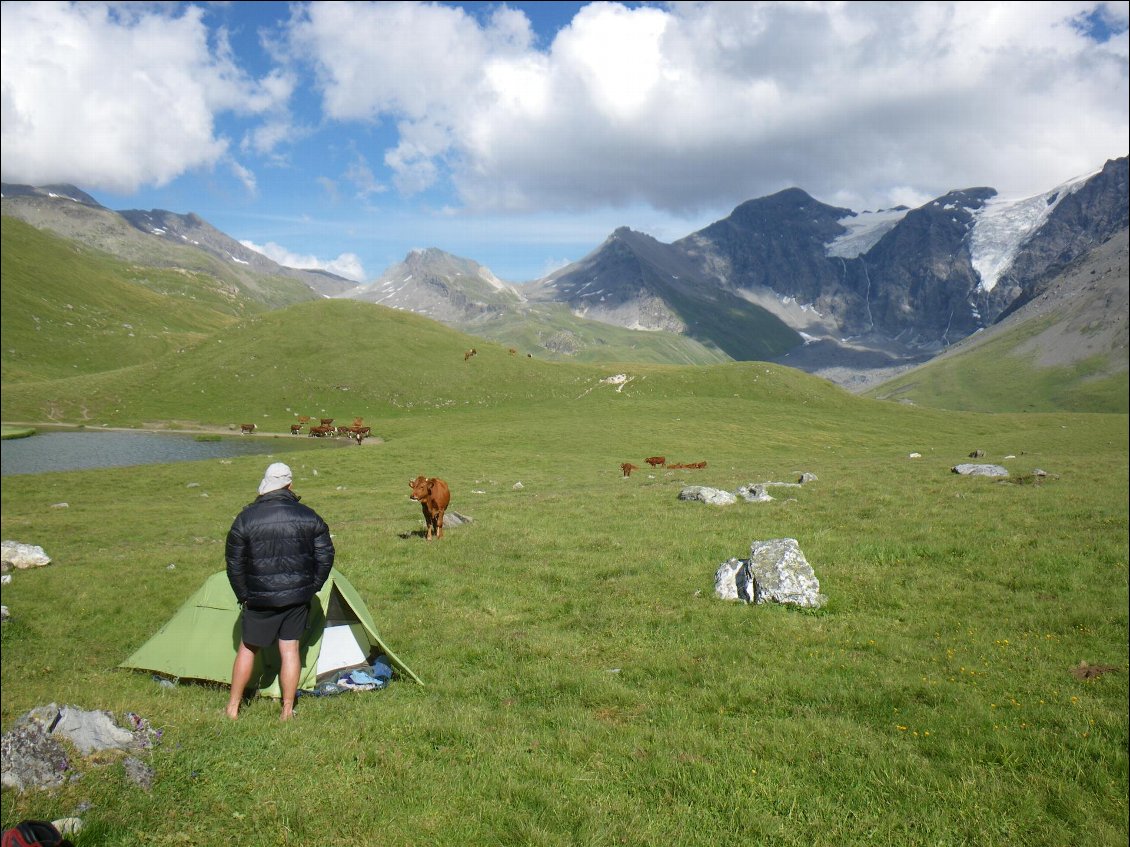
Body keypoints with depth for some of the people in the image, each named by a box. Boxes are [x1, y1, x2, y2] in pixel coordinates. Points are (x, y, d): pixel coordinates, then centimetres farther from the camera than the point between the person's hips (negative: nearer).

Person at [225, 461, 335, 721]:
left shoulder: (246, 519, -7)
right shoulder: (309, 517, -4)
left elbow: (234, 563, -2)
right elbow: (325, 556, 2)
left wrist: (243, 596, 9)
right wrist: (311, 588, 12)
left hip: (260, 598, -1)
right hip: (298, 597, 1)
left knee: (247, 649, 15)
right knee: (290, 649, 9)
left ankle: (233, 708, 24)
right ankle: (287, 711, 13)